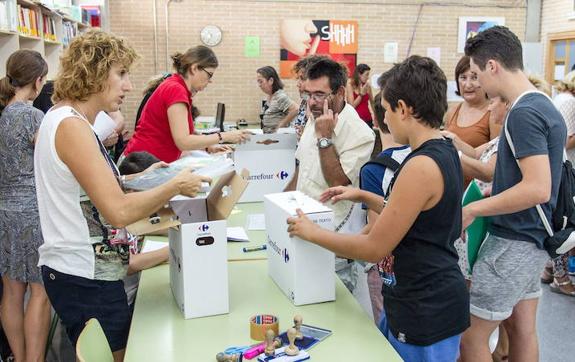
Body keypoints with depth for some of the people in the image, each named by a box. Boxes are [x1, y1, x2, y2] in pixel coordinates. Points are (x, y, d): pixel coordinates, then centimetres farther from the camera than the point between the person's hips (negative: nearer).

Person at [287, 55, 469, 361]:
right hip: (418, 300, 9)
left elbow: (374, 248, -20)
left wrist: (311, 233, -9)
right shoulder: (445, 152, 4)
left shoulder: (421, 166, -26)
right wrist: (363, 196, 16)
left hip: (427, 311, -9)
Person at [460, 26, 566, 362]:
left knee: (470, 334, 0)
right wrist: (494, 193, 15)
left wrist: (473, 209, -21)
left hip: (514, 241, -10)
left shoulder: (523, 114, -21)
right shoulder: (545, 105, 10)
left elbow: (538, 189, -28)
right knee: (522, 329, 18)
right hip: (531, 236, 10)